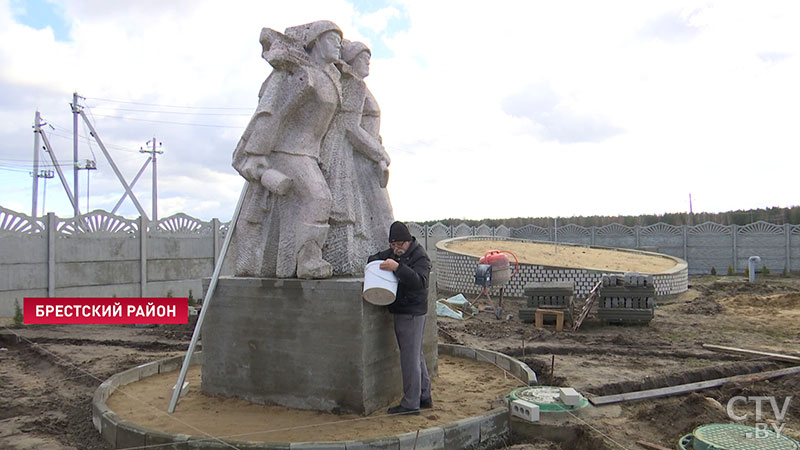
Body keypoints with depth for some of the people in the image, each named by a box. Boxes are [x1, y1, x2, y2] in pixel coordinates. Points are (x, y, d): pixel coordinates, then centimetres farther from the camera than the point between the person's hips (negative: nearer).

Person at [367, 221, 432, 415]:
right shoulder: (393, 252, 11)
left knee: (410, 357, -5)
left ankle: (411, 404, 2)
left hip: (412, 313, -9)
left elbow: (419, 281, -29)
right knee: (416, 355, 16)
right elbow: (374, 258, 20)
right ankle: (424, 397, 27)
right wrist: (376, 262, -3)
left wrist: (398, 267, -37)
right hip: (401, 311, 9)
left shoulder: (420, 257, -15)